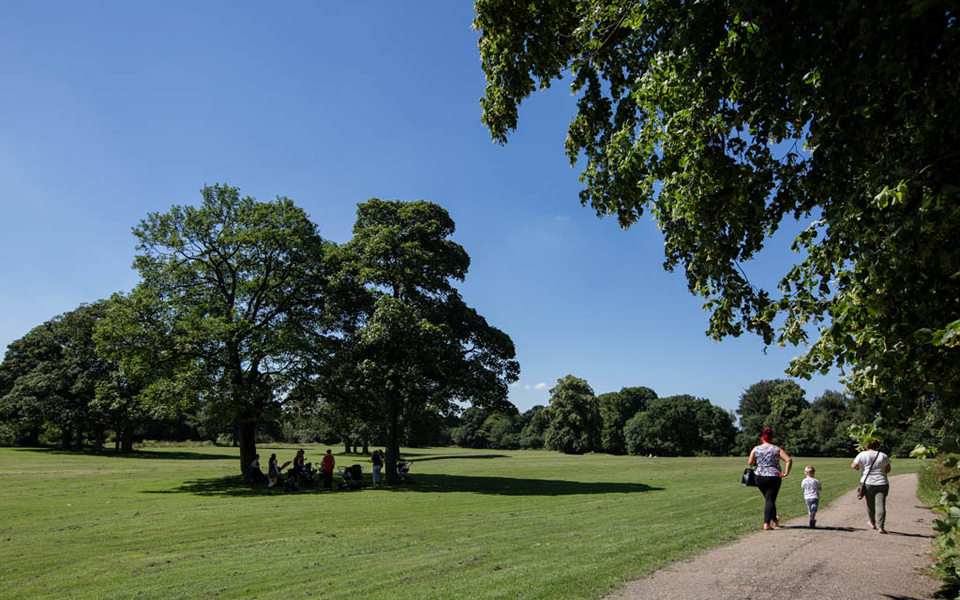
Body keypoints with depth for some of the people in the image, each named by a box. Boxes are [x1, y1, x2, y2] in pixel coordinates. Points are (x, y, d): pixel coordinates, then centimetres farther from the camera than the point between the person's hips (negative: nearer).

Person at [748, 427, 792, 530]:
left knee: (768, 499, 21)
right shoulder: (777, 449, -2)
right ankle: (766, 523, -8)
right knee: (770, 500, 1)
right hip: (774, 478, -2)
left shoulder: (756, 449, 0)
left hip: (760, 478, 2)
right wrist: (786, 473, -6)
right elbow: (789, 460, -12)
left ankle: (774, 520, 37)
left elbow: (750, 462, -6)